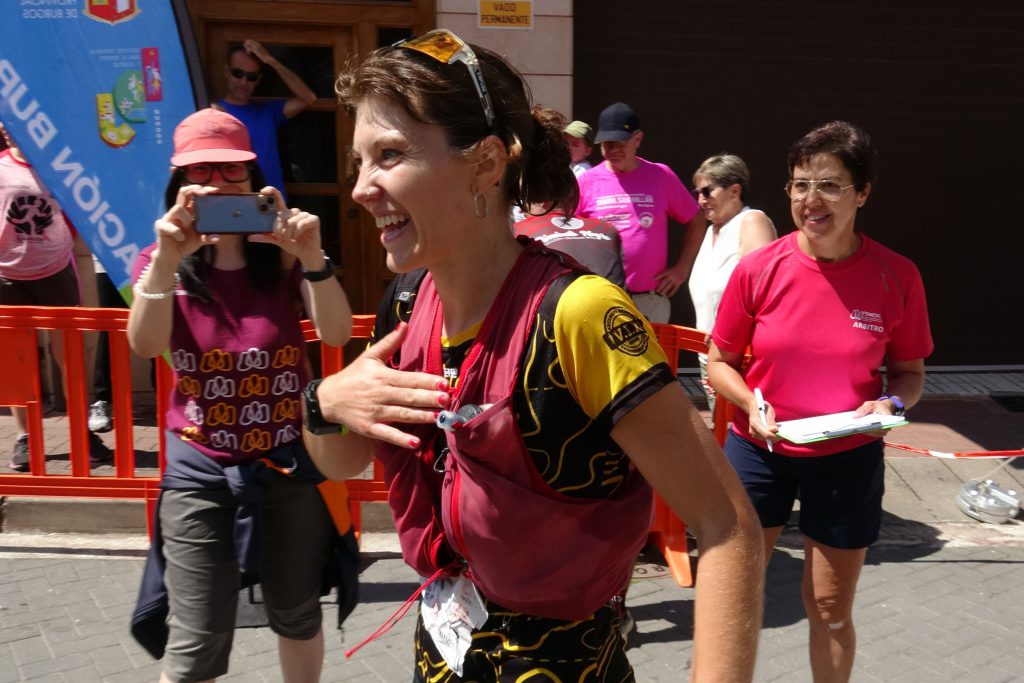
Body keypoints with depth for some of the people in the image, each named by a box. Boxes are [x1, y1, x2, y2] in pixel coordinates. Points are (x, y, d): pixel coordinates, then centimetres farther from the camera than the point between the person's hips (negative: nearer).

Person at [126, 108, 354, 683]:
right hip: (199, 468, 0)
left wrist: (311, 257, -32)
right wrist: (166, 257, -35)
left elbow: (337, 335, -17)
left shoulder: (283, 259, -2)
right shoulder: (161, 262, 0)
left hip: (288, 460, 0)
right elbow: (146, 345, -19)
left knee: (298, 615, 16)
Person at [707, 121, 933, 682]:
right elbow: (719, 361, 0)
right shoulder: (758, 269, -10)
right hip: (759, 450, 0)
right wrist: (751, 404, -18)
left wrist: (891, 403, -17)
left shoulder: (896, 276, -9)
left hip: (847, 460, 0)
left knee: (831, 608, 14)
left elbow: (910, 371, 4)